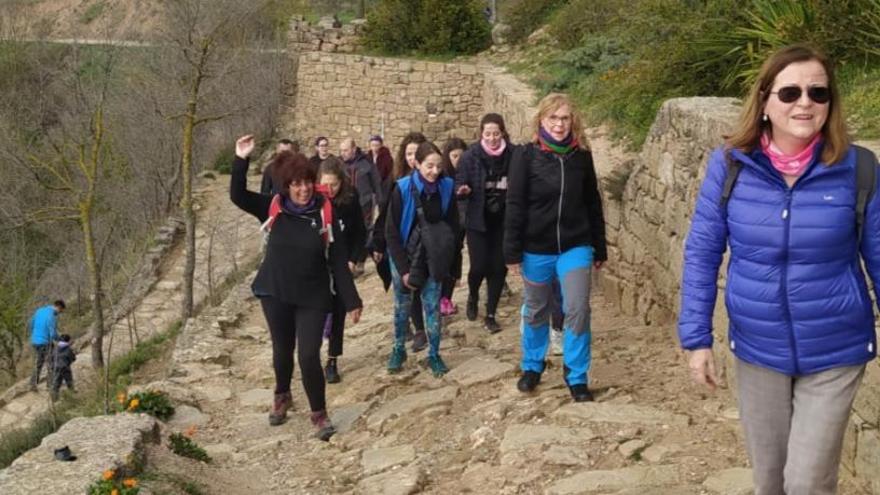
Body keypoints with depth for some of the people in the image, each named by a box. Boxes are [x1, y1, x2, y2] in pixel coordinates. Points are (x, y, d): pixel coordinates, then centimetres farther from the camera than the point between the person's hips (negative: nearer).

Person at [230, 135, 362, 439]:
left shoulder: (324, 214, -11)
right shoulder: (272, 208, -6)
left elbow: (339, 261, -9)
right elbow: (237, 195, -14)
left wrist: (352, 301, -9)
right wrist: (241, 161, -27)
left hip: (313, 298, -2)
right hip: (275, 293, 2)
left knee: (309, 356, -8)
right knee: (282, 350, 18)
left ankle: (319, 413, 11)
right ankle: (282, 396, 45)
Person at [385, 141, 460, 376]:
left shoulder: (446, 187, -11)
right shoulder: (403, 188, -19)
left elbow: (453, 225, 1)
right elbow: (392, 232, -15)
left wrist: (446, 257, -7)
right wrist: (404, 269, -17)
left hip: (431, 259, 1)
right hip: (404, 257, -1)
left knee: (432, 306, 4)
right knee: (402, 305, 13)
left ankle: (434, 354, 19)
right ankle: (398, 349, 30)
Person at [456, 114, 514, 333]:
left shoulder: (513, 155, -5)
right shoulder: (471, 156, -7)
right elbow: (460, 184, -4)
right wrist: (463, 190, -26)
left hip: (503, 221, 1)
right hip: (478, 220, -1)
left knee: (498, 267, 2)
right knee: (479, 266, -6)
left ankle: (490, 315, 18)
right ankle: (473, 296, 28)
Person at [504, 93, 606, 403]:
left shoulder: (582, 156, 0)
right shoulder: (526, 155, -8)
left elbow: (593, 204, 7)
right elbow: (515, 205, -8)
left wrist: (599, 248, 9)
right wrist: (512, 251, -11)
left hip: (575, 247, 1)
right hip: (536, 249, -1)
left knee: (578, 310, -3)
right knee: (536, 311, 13)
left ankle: (577, 377, 11)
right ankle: (532, 367, 33)